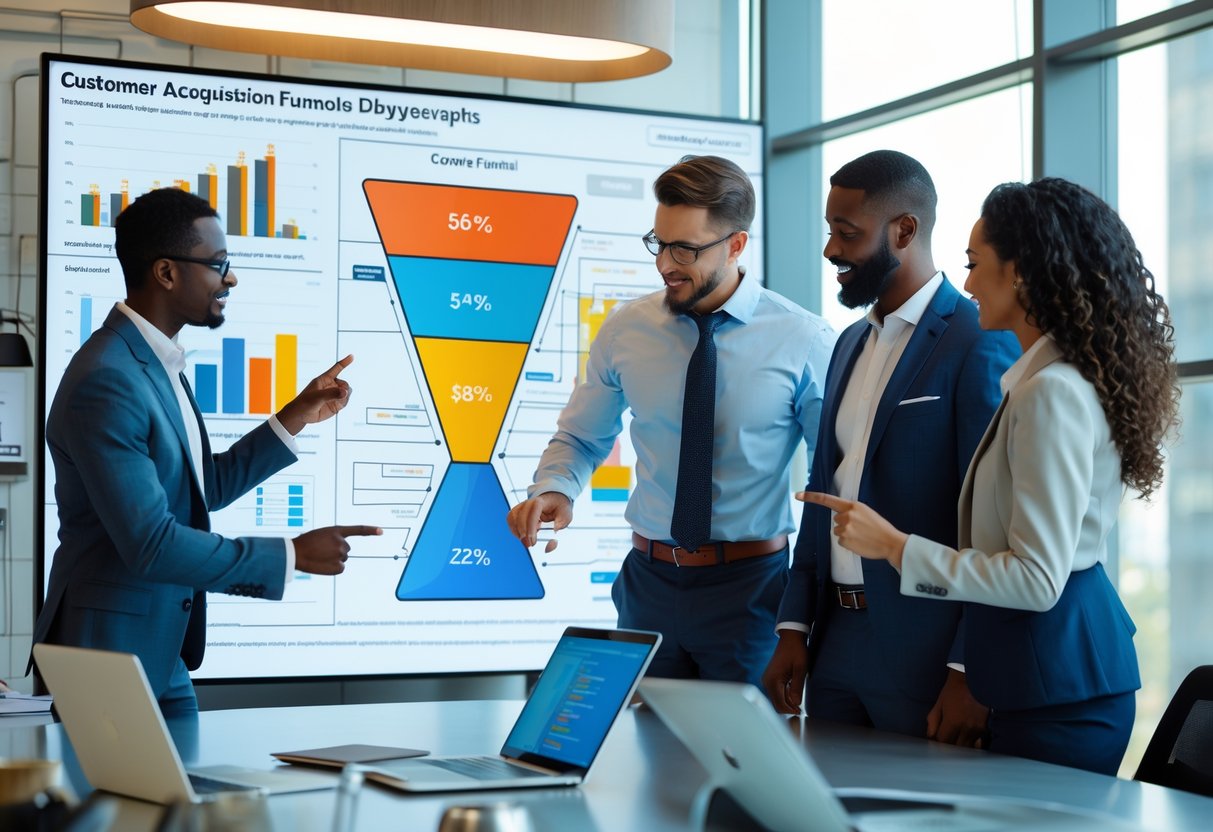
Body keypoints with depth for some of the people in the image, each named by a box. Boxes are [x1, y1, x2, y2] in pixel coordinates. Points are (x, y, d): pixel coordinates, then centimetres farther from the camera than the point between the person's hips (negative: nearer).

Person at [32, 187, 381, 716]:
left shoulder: (157, 363, 9)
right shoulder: (106, 383, -22)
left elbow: (204, 487, 18)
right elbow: (151, 545, -26)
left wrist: (297, 417, 11)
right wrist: (293, 555, -20)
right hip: (109, 653, -9)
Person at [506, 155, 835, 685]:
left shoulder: (803, 341, -7)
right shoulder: (626, 329, 0)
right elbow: (579, 438, 11)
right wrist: (553, 490, -11)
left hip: (750, 589, -2)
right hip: (651, 581, 3)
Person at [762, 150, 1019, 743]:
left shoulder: (980, 343, -12)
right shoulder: (851, 344, 14)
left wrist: (971, 673, -19)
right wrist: (794, 628, 11)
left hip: (926, 650, -8)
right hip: (836, 643, 8)